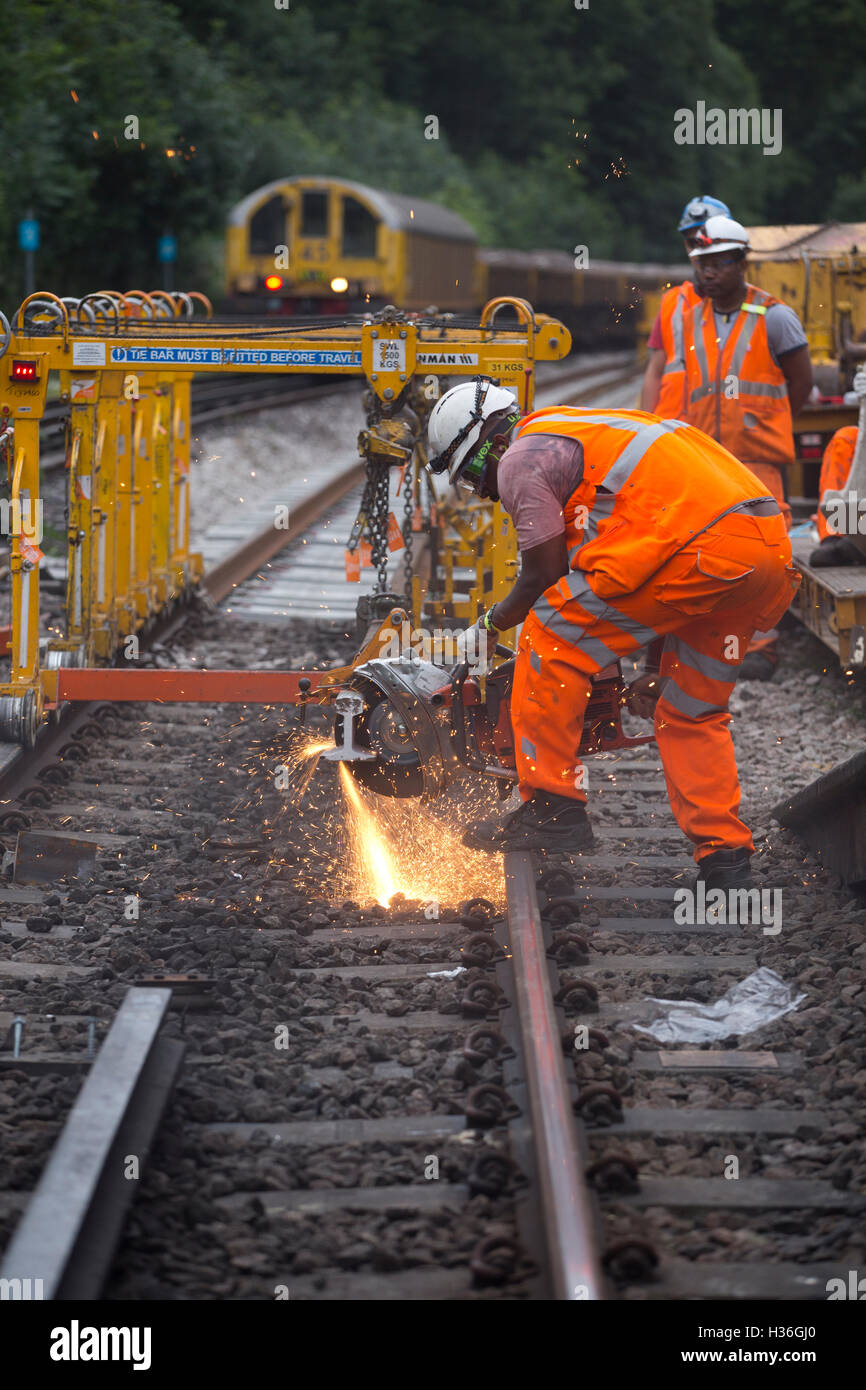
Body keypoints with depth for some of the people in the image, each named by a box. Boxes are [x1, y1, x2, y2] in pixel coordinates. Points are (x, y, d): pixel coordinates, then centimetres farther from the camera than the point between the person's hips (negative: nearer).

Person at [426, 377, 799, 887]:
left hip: (701, 548, -10)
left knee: (551, 641, 2)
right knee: (692, 713, 21)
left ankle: (551, 807, 4)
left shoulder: (520, 459, 6)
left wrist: (487, 628, 23)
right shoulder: (585, 433, 35)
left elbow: (545, 576, 4)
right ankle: (726, 859, 15)